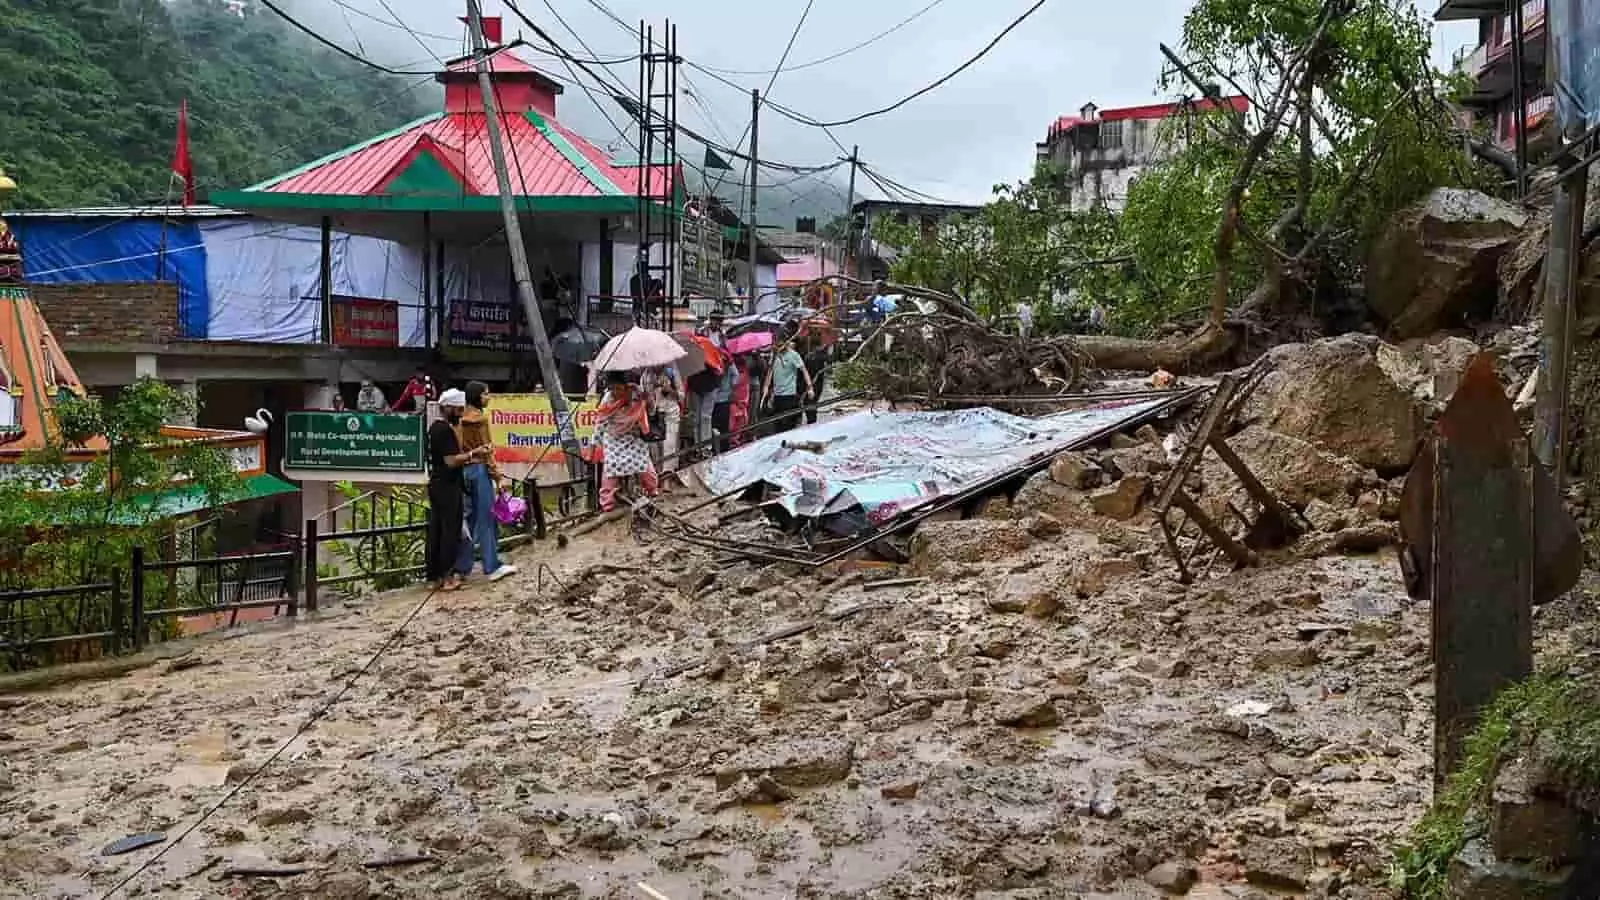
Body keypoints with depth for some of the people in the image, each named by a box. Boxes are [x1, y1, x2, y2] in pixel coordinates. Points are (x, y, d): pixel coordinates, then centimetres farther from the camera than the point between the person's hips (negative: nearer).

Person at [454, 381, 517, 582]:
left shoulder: (462, 418, 12)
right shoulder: (479, 417, -11)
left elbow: (460, 447, 13)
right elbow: (486, 450, -13)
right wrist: (498, 477, -11)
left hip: (464, 469, 8)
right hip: (479, 469, -8)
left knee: (469, 518, 12)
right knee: (486, 518, -3)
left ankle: (462, 566, 13)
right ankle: (492, 566, 0)